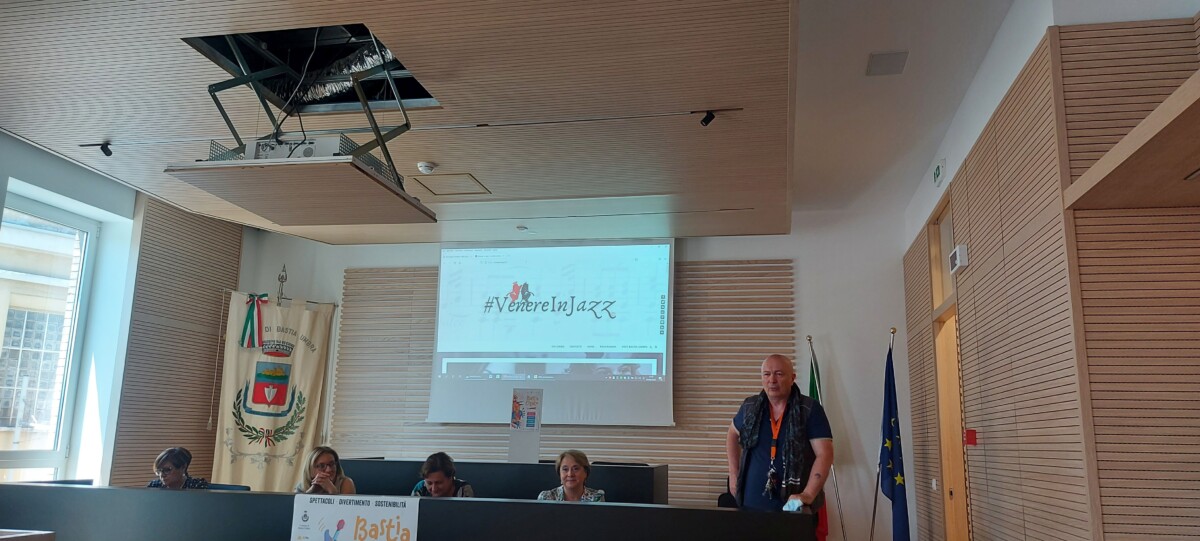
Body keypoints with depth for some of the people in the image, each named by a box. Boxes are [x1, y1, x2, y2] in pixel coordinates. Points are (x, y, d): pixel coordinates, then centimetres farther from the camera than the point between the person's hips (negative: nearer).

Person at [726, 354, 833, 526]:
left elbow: (825, 454, -14)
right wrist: (733, 474, 12)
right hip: (751, 505, 4)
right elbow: (733, 434, 21)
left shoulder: (810, 410, -9)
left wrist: (808, 495, -24)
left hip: (794, 508, -3)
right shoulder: (750, 407, 3)